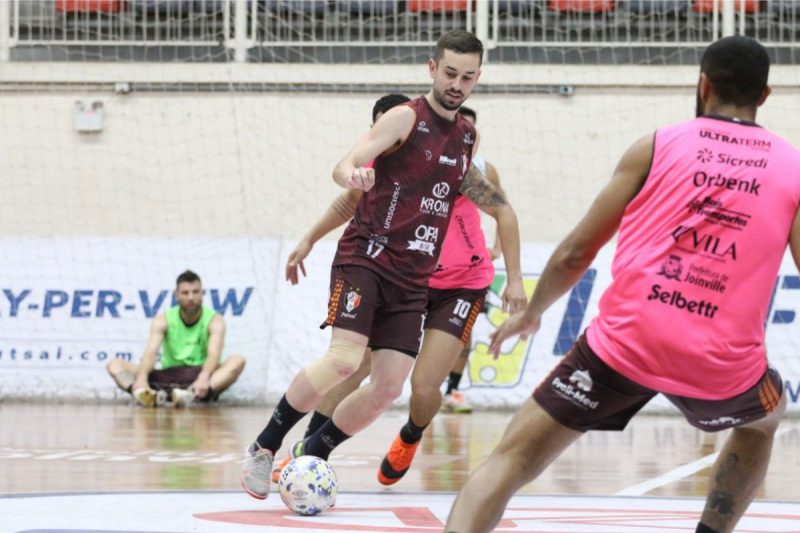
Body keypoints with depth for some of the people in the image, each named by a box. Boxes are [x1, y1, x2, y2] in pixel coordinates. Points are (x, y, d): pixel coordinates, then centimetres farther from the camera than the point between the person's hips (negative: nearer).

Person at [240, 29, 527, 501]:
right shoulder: (406, 118, -6)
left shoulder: (469, 137, 14)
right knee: (344, 360, -23)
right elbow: (345, 167, -18)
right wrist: (352, 175, -40)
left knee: (390, 386, -5)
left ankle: (311, 454, 14)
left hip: (413, 277, 6)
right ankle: (263, 448, -8)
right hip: (366, 256, -6)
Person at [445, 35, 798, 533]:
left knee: (511, 460, 7)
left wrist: (532, 312, 27)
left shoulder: (656, 147, 7)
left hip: (625, 343, -1)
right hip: (722, 365, 1)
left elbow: (576, 253, 9)